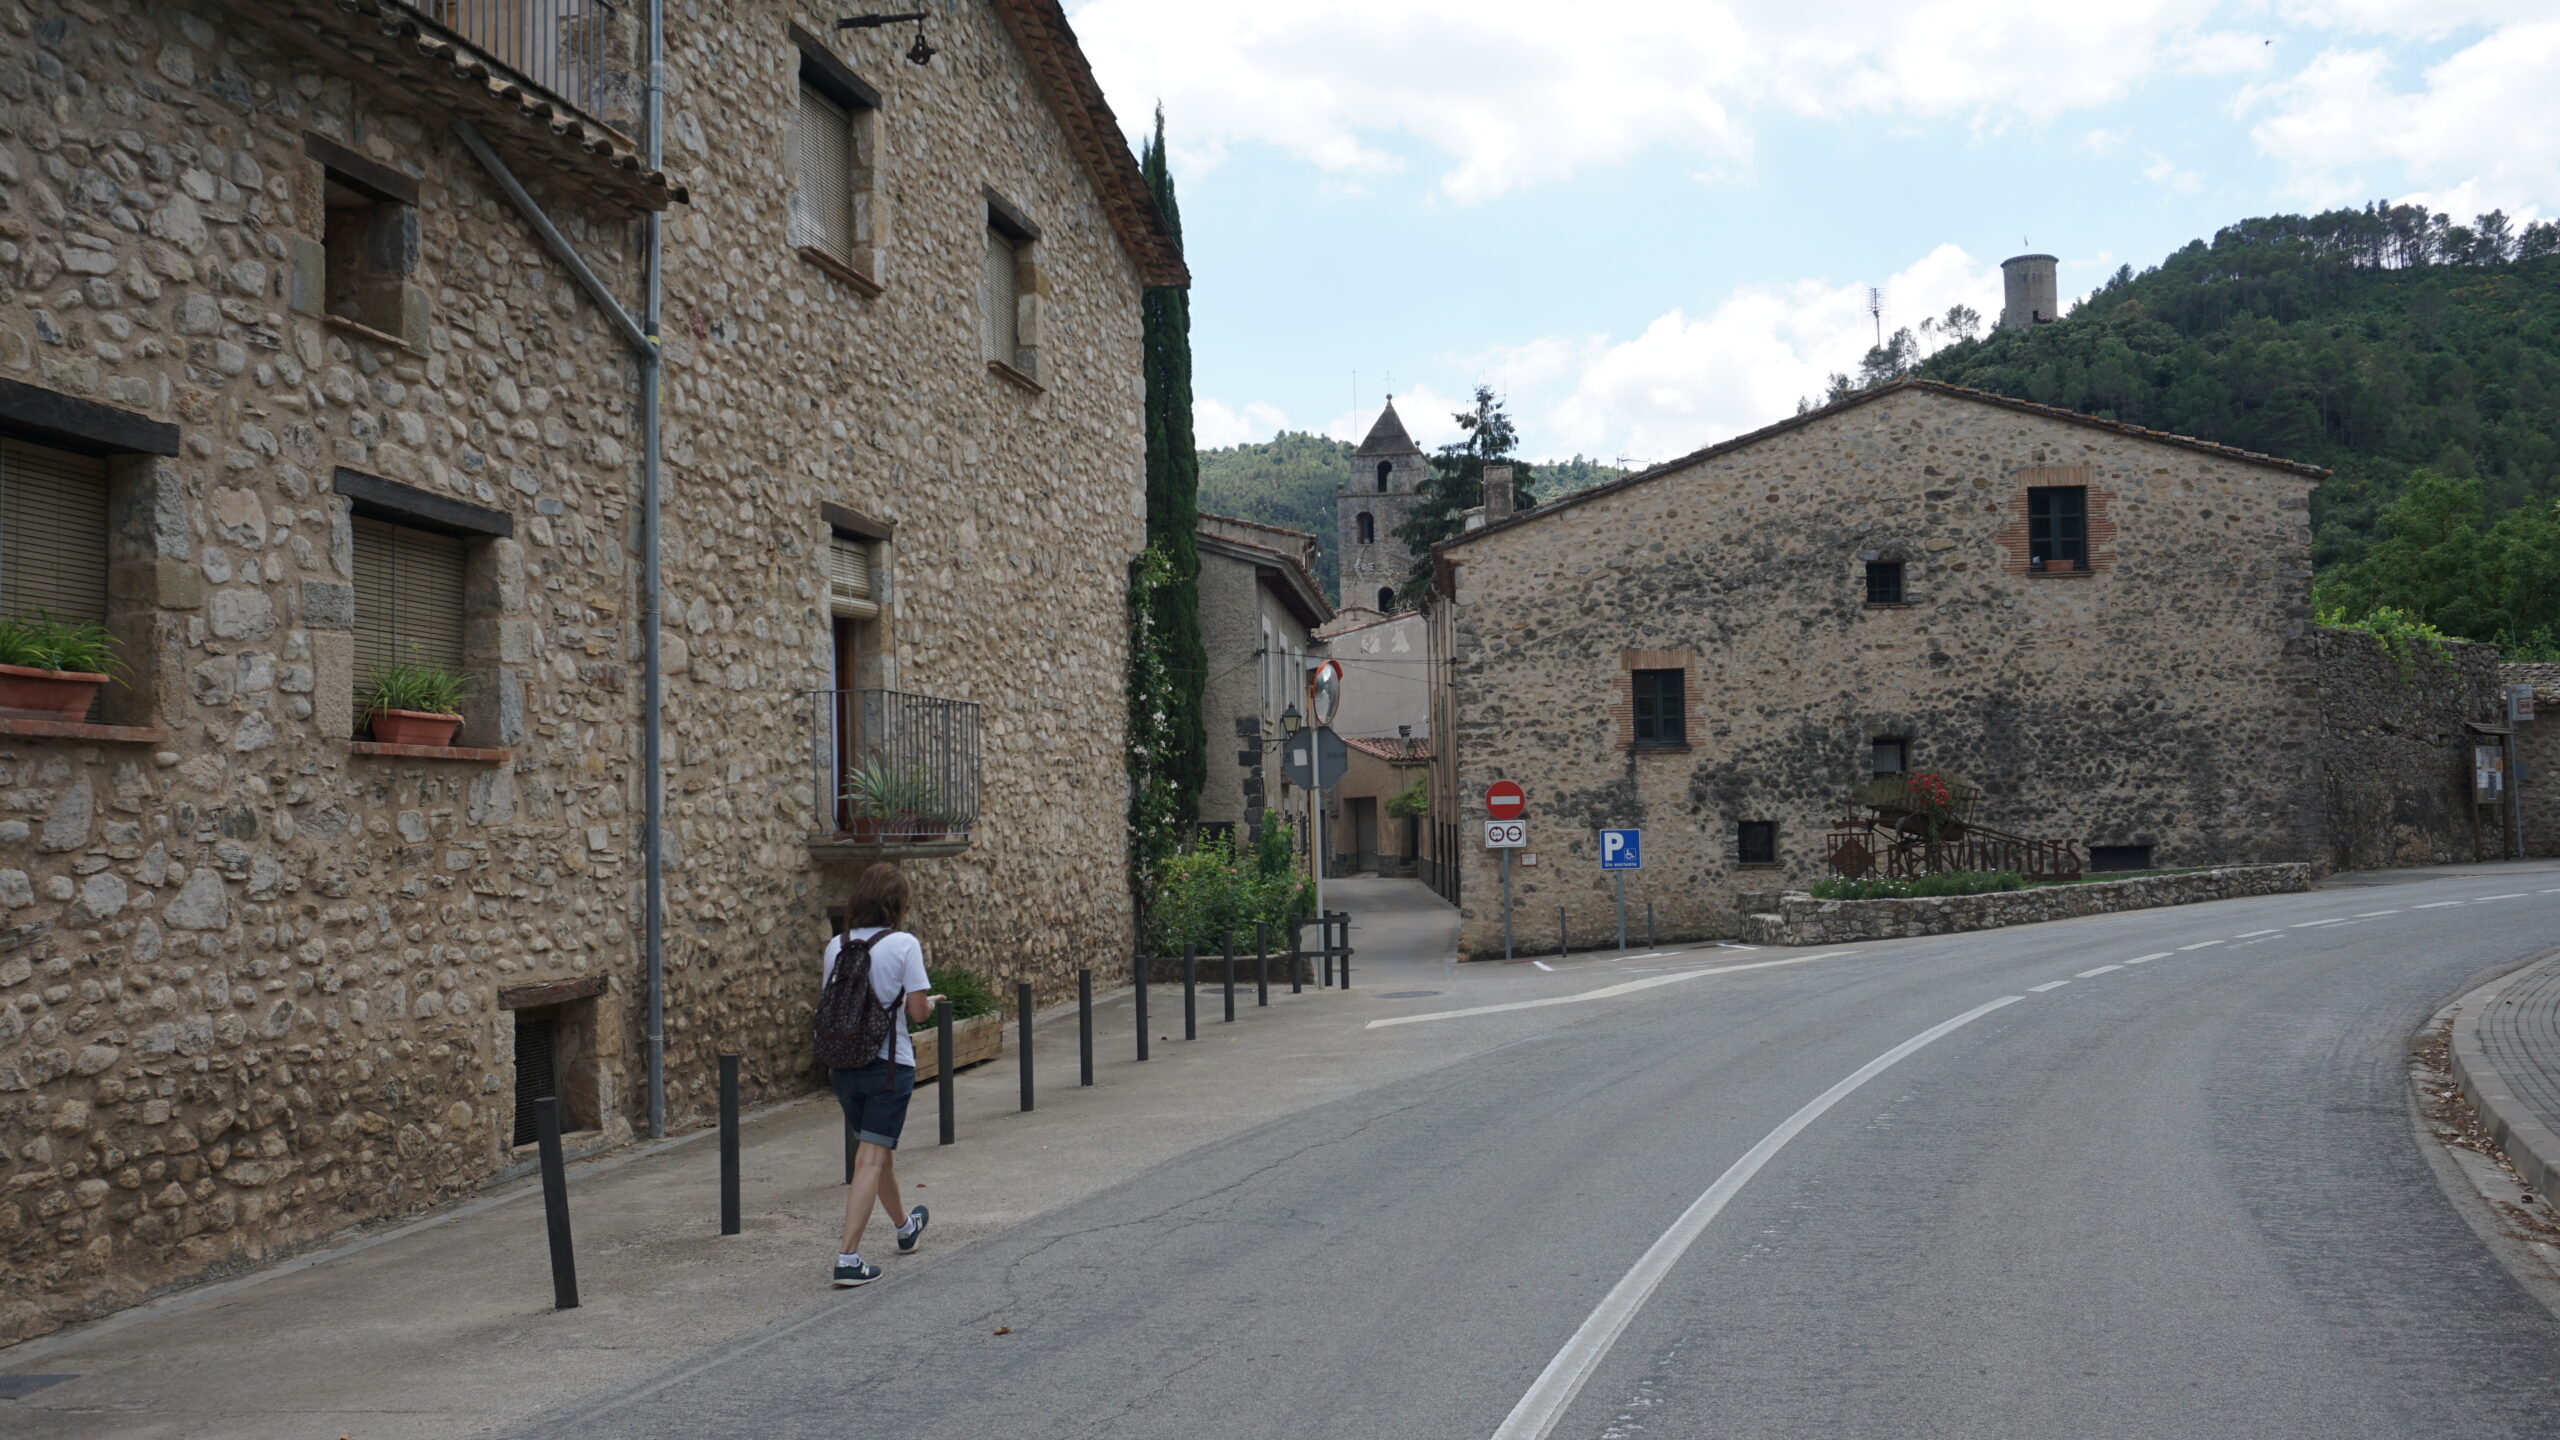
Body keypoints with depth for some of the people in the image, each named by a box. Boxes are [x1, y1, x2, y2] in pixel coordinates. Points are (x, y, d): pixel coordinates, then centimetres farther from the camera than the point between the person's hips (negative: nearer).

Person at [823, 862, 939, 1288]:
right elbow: (917, 1010, -12)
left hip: (843, 1063, 6)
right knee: (871, 1160, -3)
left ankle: (906, 1226, 45)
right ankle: (848, 1259, -9)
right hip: (888, 1063, -6)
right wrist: (930, 1002, 10)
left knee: (877, 1150, 22)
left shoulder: (836, 946, 3)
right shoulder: (903, 945, -11)